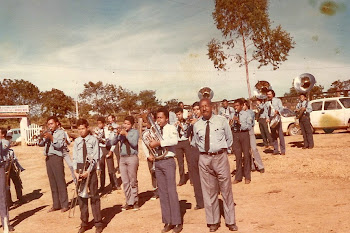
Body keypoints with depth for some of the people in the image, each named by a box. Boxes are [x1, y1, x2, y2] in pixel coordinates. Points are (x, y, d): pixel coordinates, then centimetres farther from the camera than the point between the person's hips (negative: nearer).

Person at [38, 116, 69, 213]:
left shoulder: (60, 132, 0)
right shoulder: (48, 133, 19)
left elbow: (59, 145, -13)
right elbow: (40, 144, 12)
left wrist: (51, 137, -23)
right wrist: (42, 137, -7)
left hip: (56, 157, -6)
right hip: (48, 158, 6)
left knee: (60, 181, -5)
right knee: (52, 182, 9)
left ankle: (64, 205, 0)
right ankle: (56, 205, 15)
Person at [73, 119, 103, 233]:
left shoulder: (94, 140, -4)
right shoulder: (77, 141, 7)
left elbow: (96, 158, -6)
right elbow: (74, 158, 6)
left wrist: (88, 171, -13)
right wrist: (76, 172, -7)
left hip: (91, 169, -4)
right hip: (80, 169, 4)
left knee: (94, 196, 0)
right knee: (81, 196, 8)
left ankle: (98, 223, 9)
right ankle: (84, 223, 20)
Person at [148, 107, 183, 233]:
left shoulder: (171, 128, -6)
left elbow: (174, 140, -26)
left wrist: (158, 143, -26)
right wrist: (149, 154, 5)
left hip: (168, 161, -6)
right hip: (157, 162, 6)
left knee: (171, 191, -6)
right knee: (162, 193, 7)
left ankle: (177, 222, 0)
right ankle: (168, 222, 15)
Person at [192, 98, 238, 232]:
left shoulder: (222, 121, -2)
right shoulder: (197, 125, 2)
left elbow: (229, 138, 9)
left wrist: (222, 150, 6)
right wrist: (204, 151, 9)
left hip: (221, 157, -1)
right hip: (204, 159, 2)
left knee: (226, 189, 5)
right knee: (208, 191, 8)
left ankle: (230, 221, 19)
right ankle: (213, 222, 21)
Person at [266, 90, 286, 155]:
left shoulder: (277, 100, 5)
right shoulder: (267, 102, 15)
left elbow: (281, 108, -5)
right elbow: (267, 111, 15)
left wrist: (277, 111, -26)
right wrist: (267, 118, -2)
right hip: (271, 119, 4)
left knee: (280, 134, -7)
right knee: (273, 135, 5)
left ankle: (283, 150, -5)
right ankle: (275, 150, 10)